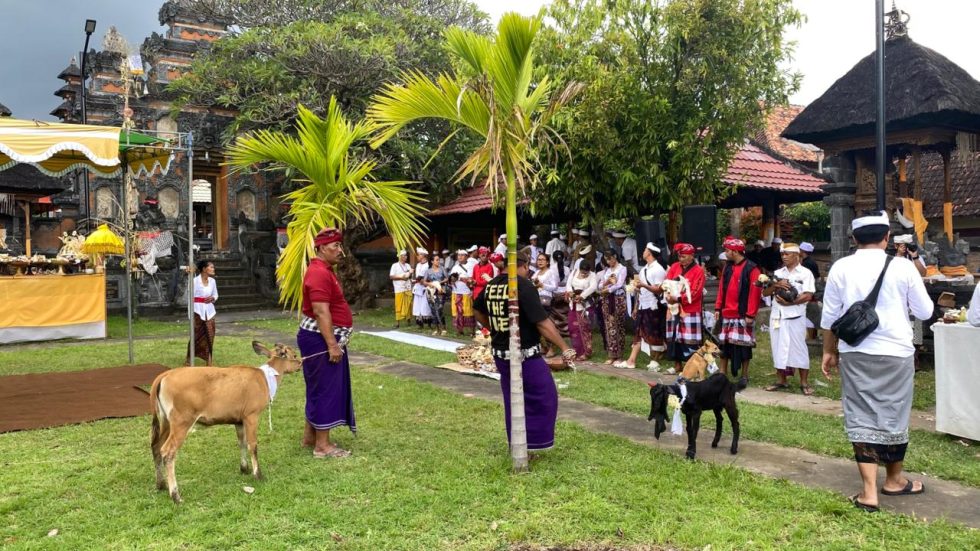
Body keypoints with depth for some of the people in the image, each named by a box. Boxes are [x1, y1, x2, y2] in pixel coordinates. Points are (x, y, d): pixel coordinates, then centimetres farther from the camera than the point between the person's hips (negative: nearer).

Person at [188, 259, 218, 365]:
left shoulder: (212, 281, 5)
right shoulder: (195, 280, -11)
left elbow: (215, 295, 18)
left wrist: (212, 298, -6)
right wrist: (191, 314, -10)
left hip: (209, 310, 4)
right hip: (198, 310, -4)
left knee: (210, 334, 2)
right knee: (197, 334, 3)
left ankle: (209, 358, 11)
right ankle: (189, 357, 21)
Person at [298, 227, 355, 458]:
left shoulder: (325, 270, 15)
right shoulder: (319, 273, -19)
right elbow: (321, 312, -25)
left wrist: (334, 341, 24)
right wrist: (332, 344, -25)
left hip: (325, 338, 11)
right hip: (320, 339, -11)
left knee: (319, 389, 17)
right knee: (325, 389, -5)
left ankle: (310, 436, 27)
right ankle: (322, 446, 2)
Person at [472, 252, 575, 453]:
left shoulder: (491, 285, 4)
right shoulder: (524, 285, -16)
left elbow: (479, 314, 20)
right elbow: (542, 323, -20)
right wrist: (565, 348, -17)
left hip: (499, 353, 7)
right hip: (525, 354, -7)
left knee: (511, 399, 18)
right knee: (543, 397, 4)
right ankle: (533, 442, 3)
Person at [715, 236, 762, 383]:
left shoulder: (751, 269, -10)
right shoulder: (728, 267, 11)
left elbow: (755, 293, -14)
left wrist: (750, 314, -17)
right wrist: (718, 308, 8)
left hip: (743, 315, -6)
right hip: (726, 314, 6)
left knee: (743, 346, 3)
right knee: (724, 344, 10)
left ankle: (744, 375, 14)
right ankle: (722, 373, 19)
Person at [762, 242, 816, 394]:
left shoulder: (805, 273, 0)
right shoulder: (778, 273, 14)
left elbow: (808, 296, -9)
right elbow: (765, 292, 9)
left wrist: (789, 302, -16)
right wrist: (776, 285, -10)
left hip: (795, 317, -5)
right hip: (777, 316, 5)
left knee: (799, 348, -1)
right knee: (778, 348, 8)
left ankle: (804, 382, 7)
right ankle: (781, 381, 17)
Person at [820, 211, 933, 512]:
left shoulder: (841, 268, -2)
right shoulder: (903, 267, -7)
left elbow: (830, 315, 3)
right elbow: (925, 311, 2)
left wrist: (829, 351, 14)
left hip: (855, 354, 1)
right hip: (896, 352, -1)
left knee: (861, 417, 5)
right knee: (893, 416, 15)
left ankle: (869, 491, 0)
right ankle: (894, 480, 34)